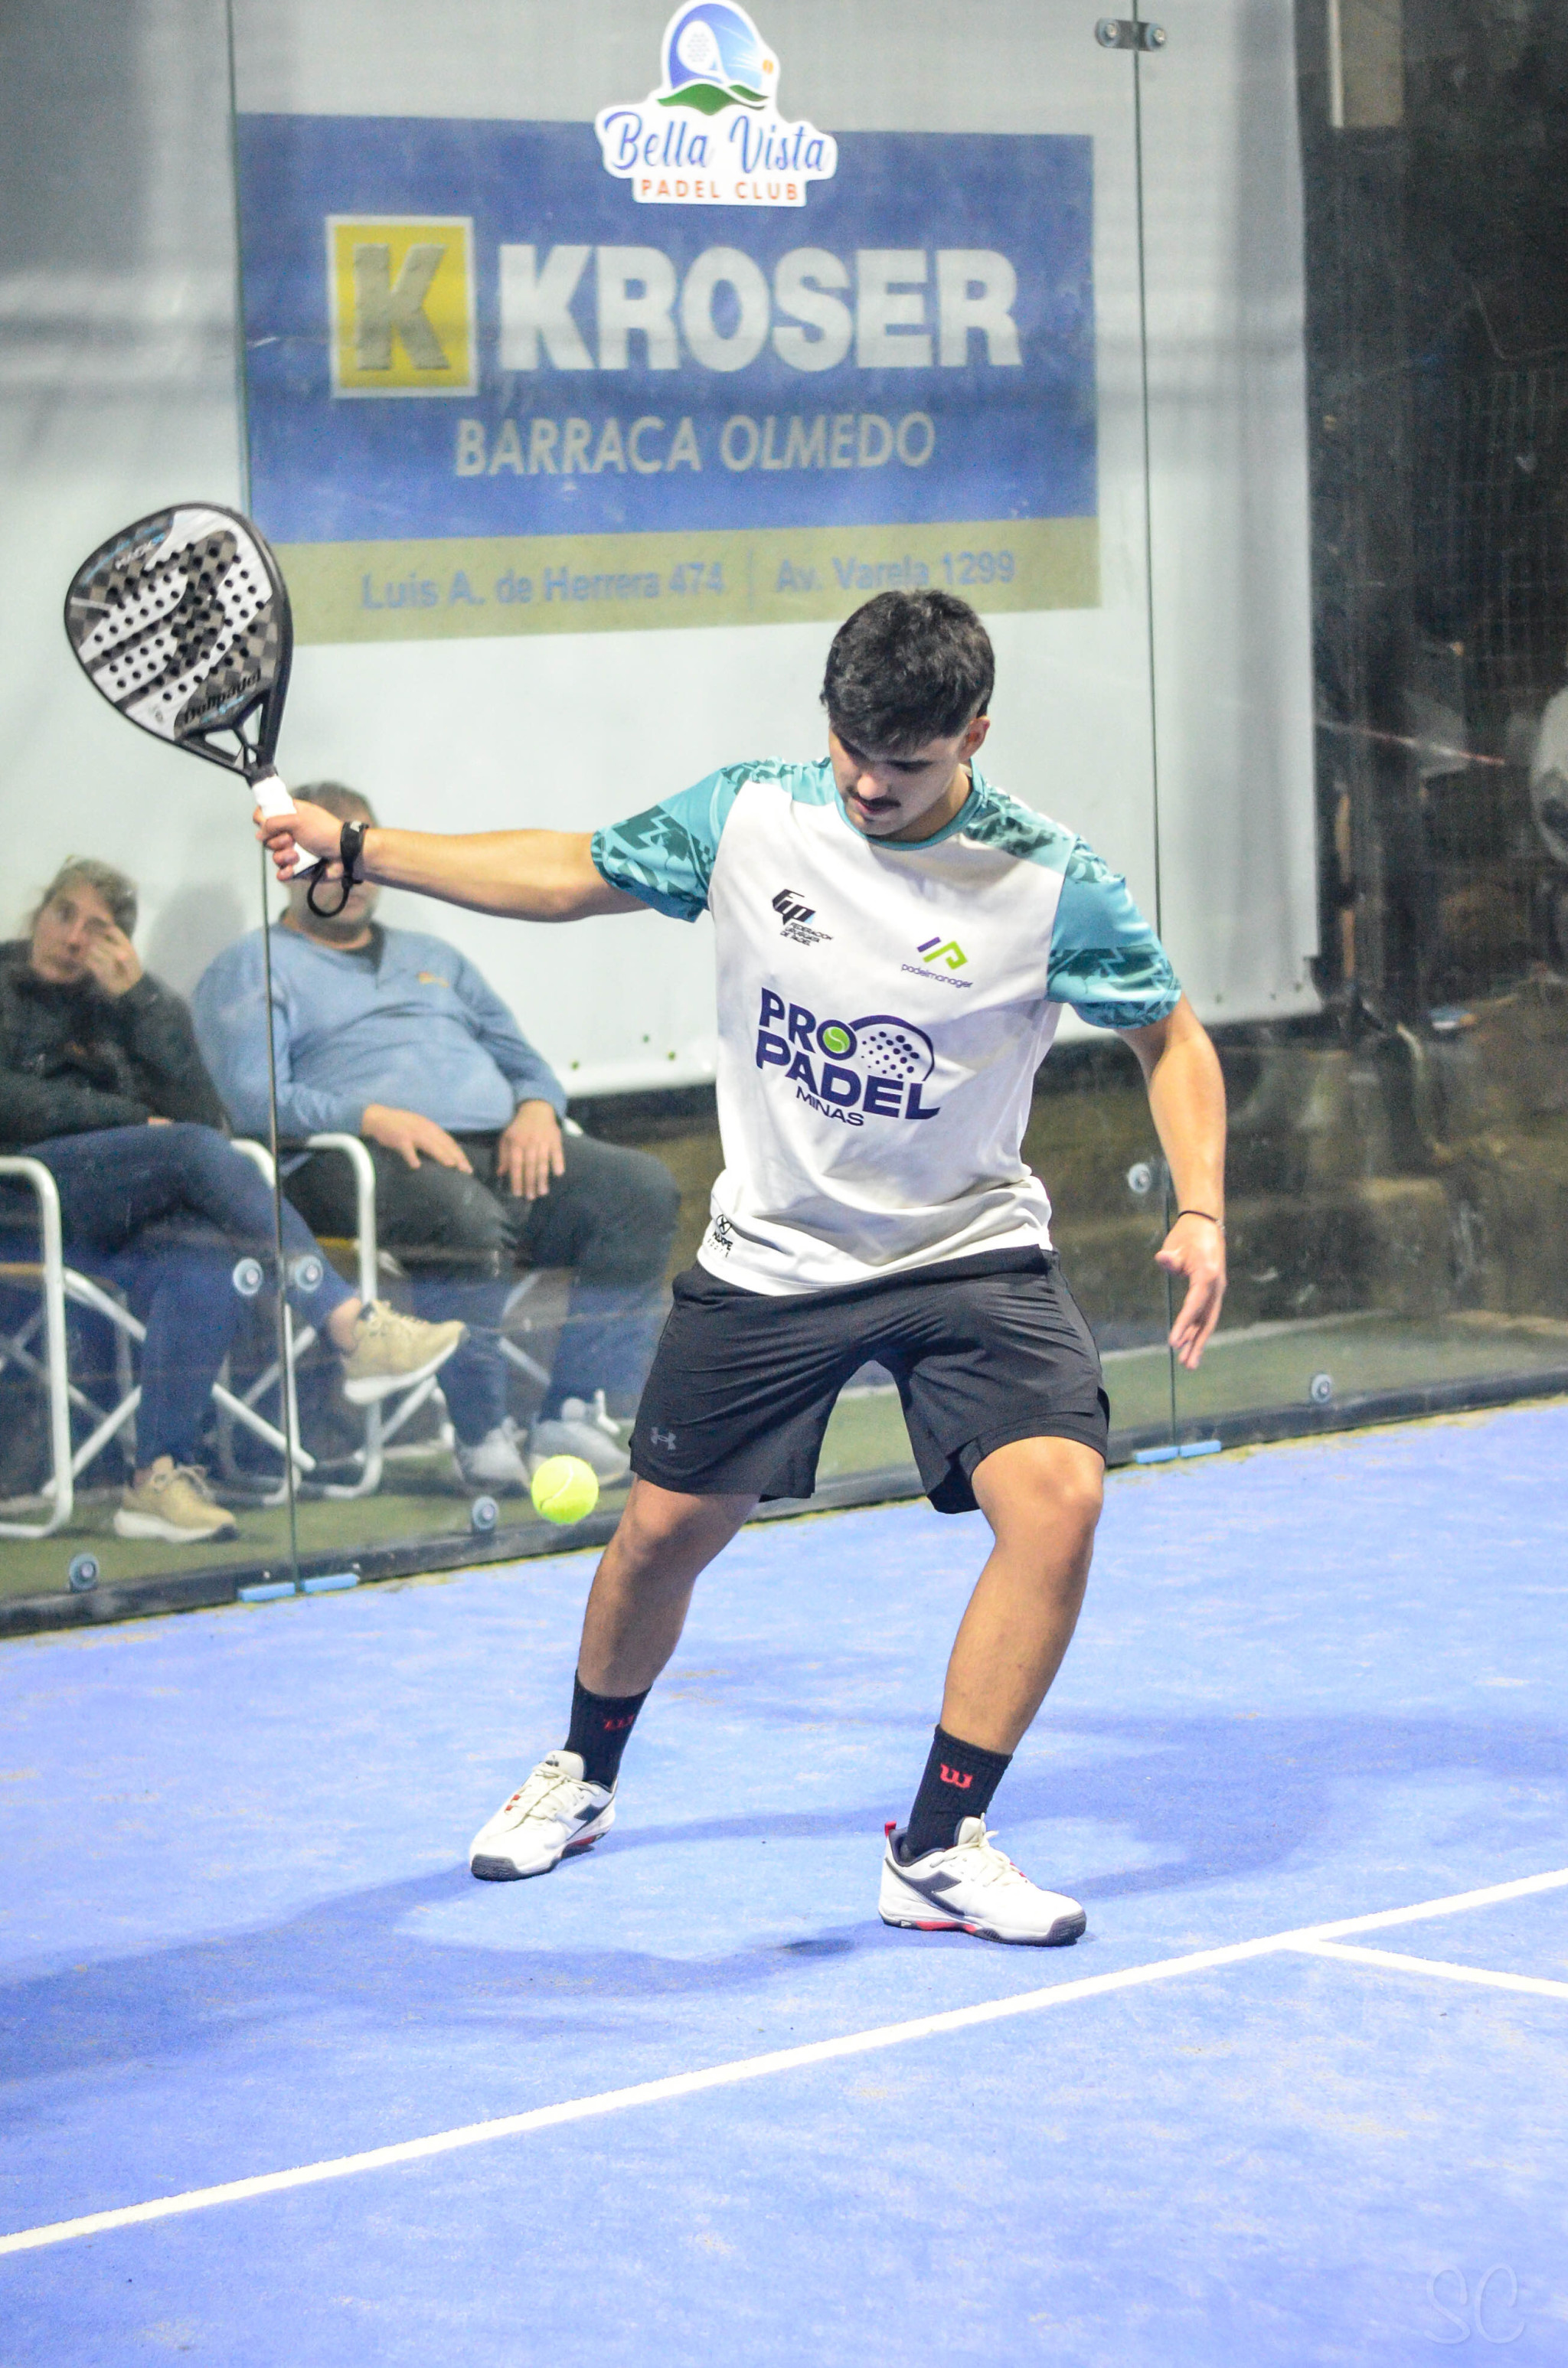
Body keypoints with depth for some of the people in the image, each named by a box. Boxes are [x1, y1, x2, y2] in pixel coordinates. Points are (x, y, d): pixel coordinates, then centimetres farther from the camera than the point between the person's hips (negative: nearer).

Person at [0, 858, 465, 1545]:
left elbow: (199, 1109, 10)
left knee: (203, 1268, -31)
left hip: (113, 1216, 5)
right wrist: (136, 1121, -7)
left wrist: (139, 996, 3)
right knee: (196, 1151, -29)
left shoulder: (114, 1003, 25)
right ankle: (352, 1328, -37)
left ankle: (159, 1477, -33)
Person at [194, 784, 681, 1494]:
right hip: (358, 1161, -6)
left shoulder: (433, 958, 33)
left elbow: (520, 1057, 29)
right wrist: (372, 1117, -19)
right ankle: (483, 1437, -30)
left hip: (497, 1145, 6)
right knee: (463, 1212, -40)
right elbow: (249, 1098, -4)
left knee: (641, 1188, -19)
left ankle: (576, 1419, -25)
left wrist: (536, 1108, 3)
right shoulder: (255, 968, 13)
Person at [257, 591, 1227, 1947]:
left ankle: (939, 1848, -12)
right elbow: (569, 875, 7)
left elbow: (1174, 1038, -2)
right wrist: (355, 848, 6)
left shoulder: (1051, 885, -15)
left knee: (1057, 1499, -24)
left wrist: (1200, 1213, -17)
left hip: (973, 1254, -2)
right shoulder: (747, 819, -8)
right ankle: (584, 1776, 40)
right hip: (772, 1258, 2)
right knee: (667, 1528, 9)